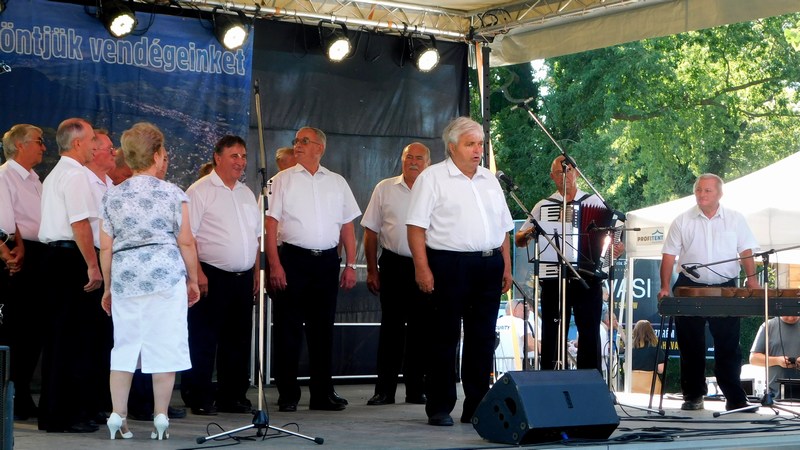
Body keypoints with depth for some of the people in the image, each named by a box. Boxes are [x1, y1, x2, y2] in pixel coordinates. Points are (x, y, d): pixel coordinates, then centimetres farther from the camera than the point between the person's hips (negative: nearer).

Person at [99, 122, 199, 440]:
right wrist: (193, 280, 11)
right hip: (166, 276, -3)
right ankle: (160, 418, 3)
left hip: (125, 278, 3)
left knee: (123, 346, 8)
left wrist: (108, 287, 16)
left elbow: (106, 248, 8)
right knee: (164, 346, 2)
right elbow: (186, 242, 0)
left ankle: (118, 417, 6)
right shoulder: (172, 194, 0)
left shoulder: (113, 197, 7)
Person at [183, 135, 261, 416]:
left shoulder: (246, 193, 17)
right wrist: (198, 272, -18)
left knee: (238, 339, 10)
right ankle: (199, 399, 1)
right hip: (212, 276, -7)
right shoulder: (200, 191, -6)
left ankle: (233, 397, 18)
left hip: (243, 277, 7)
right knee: (204, 340, -4)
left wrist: (256, 272, 15)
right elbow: (187, 236, -12)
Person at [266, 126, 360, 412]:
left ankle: (323, 393, 14)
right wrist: (275, 265, -12)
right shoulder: (283, 180, 3)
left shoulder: (337, 183, 12)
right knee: (288, 329, -1)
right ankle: (287, 395, 5)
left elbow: (348, 226, 13)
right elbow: (270, 224, -3)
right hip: (292, 259, -3)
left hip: (327, 260, 3)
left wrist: (351, 265, 5)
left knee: (323, 329, 8)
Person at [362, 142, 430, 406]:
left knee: (420, 330, 4)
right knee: (391, 327, 1)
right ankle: (384, 390, 5)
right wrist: (372, 270, 1)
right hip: (393, 264, -1)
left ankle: (416, 390, 12)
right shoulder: (385, 189, 6)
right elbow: (371, 231, 6)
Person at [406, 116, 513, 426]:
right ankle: (439, 408, 5)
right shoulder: (432, 178, -2)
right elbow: (416, 226, -8)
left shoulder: (489, 179, 16)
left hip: (488, 265, 6)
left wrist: (506, 266, 13)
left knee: (483, 338, 7)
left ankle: (477, 407, 15)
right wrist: (422, 268, -15)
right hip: (449, 264, -6)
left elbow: (502, 227, 20)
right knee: (444, 337, -2)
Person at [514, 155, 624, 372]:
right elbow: (518, 239, 11)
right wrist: (526, 235, -11)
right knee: (552, 336, 2)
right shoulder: (543, 206, 9)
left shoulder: (594, 202, 8)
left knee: (590, 334, -1)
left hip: (588, 279, 0)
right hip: (553, 280, 1)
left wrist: (619, 248, -8)